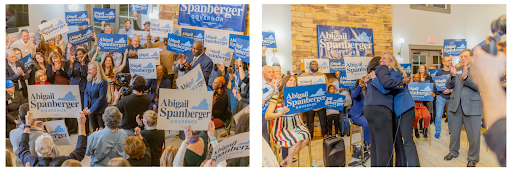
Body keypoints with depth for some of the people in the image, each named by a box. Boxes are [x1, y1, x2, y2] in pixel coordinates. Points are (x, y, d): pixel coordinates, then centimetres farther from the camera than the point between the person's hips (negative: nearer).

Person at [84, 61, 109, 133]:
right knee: (94, 130, 16)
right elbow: (86, 93, 7)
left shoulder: (103, 82, -17)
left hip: (100, 111, -6)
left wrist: (91, 110, -16)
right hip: (90, 109, 6)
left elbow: (101, 98, -18)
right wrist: (86, 107, -5)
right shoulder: (89, 80, 4)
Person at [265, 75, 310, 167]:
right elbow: (267, 116, -12)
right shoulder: (276, 96, -4)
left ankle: (285, 160, -4)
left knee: (306, 137, -23)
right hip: (282, 127, -4)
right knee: (297, 139, -28)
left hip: (296, 125, 5)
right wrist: (281, 113, -28)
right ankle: (289, 165, -2)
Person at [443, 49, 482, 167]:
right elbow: (448, 86, 2)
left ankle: (473, 158, 21)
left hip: (471, 106, -3)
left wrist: (466, 77, -31)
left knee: (473, 135, 4)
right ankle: (453, 152, 34)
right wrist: (452, 76, -18)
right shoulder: (457, 70, 9)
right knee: (454, 132, 16)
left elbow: (479, 86, -15)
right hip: (456, 106, 4)